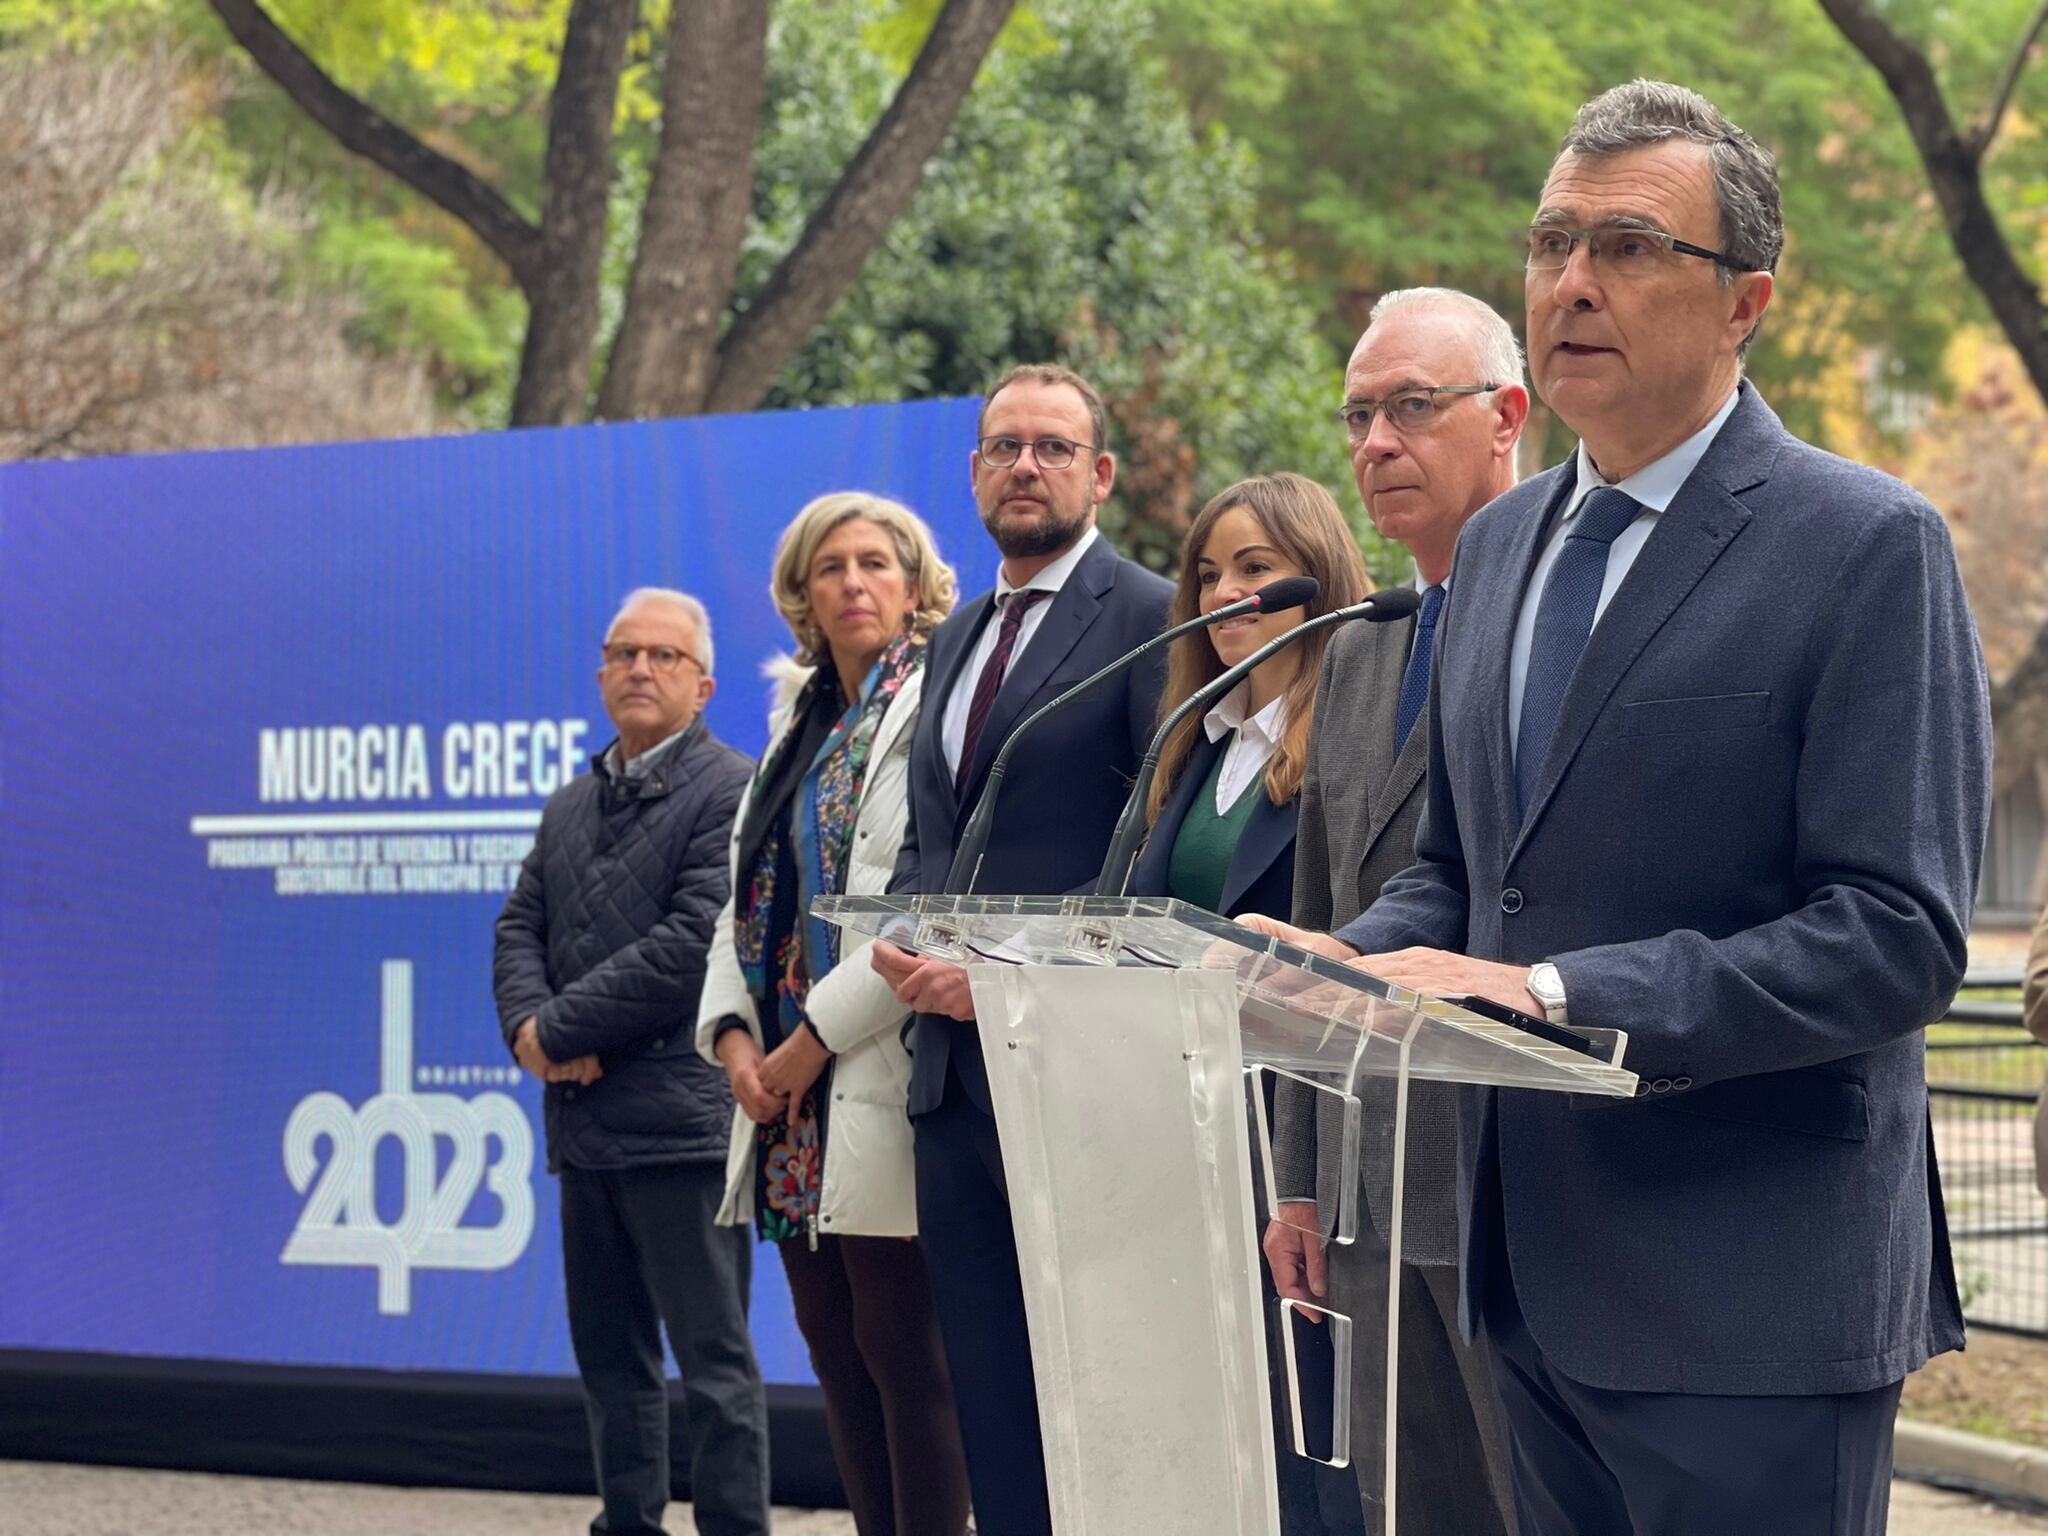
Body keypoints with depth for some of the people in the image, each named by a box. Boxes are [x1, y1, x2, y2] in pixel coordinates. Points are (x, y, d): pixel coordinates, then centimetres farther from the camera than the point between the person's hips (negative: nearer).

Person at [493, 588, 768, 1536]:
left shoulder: (732, 792, -6)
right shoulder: (572, 805, 19)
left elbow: (693, 944, -16)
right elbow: (520, 927, 15)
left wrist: (558, 1030, -12)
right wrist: (529, 1024, -7)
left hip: (681, 1115, -8)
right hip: (585, 1120, 8)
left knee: (712, 1359, -6)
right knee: (609, 1353, 13)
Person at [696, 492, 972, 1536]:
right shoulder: (799, 725, 18)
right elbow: (745, 895, 18)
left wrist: (819, 1037, -17)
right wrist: (733, 1034, 1)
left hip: (880, 1085, -8)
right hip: (790, 1096, 8)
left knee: (903, 1352, -7)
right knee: (833, 1348, 10)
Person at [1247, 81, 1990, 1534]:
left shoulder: (1869, 547, -9)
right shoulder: (1503, 541, 15)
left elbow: (1897, 938, -16)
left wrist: (1555, 991, -23)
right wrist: (1352, 957, -1)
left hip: (1750, 1304, -7)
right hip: (1542, 1278, 7)